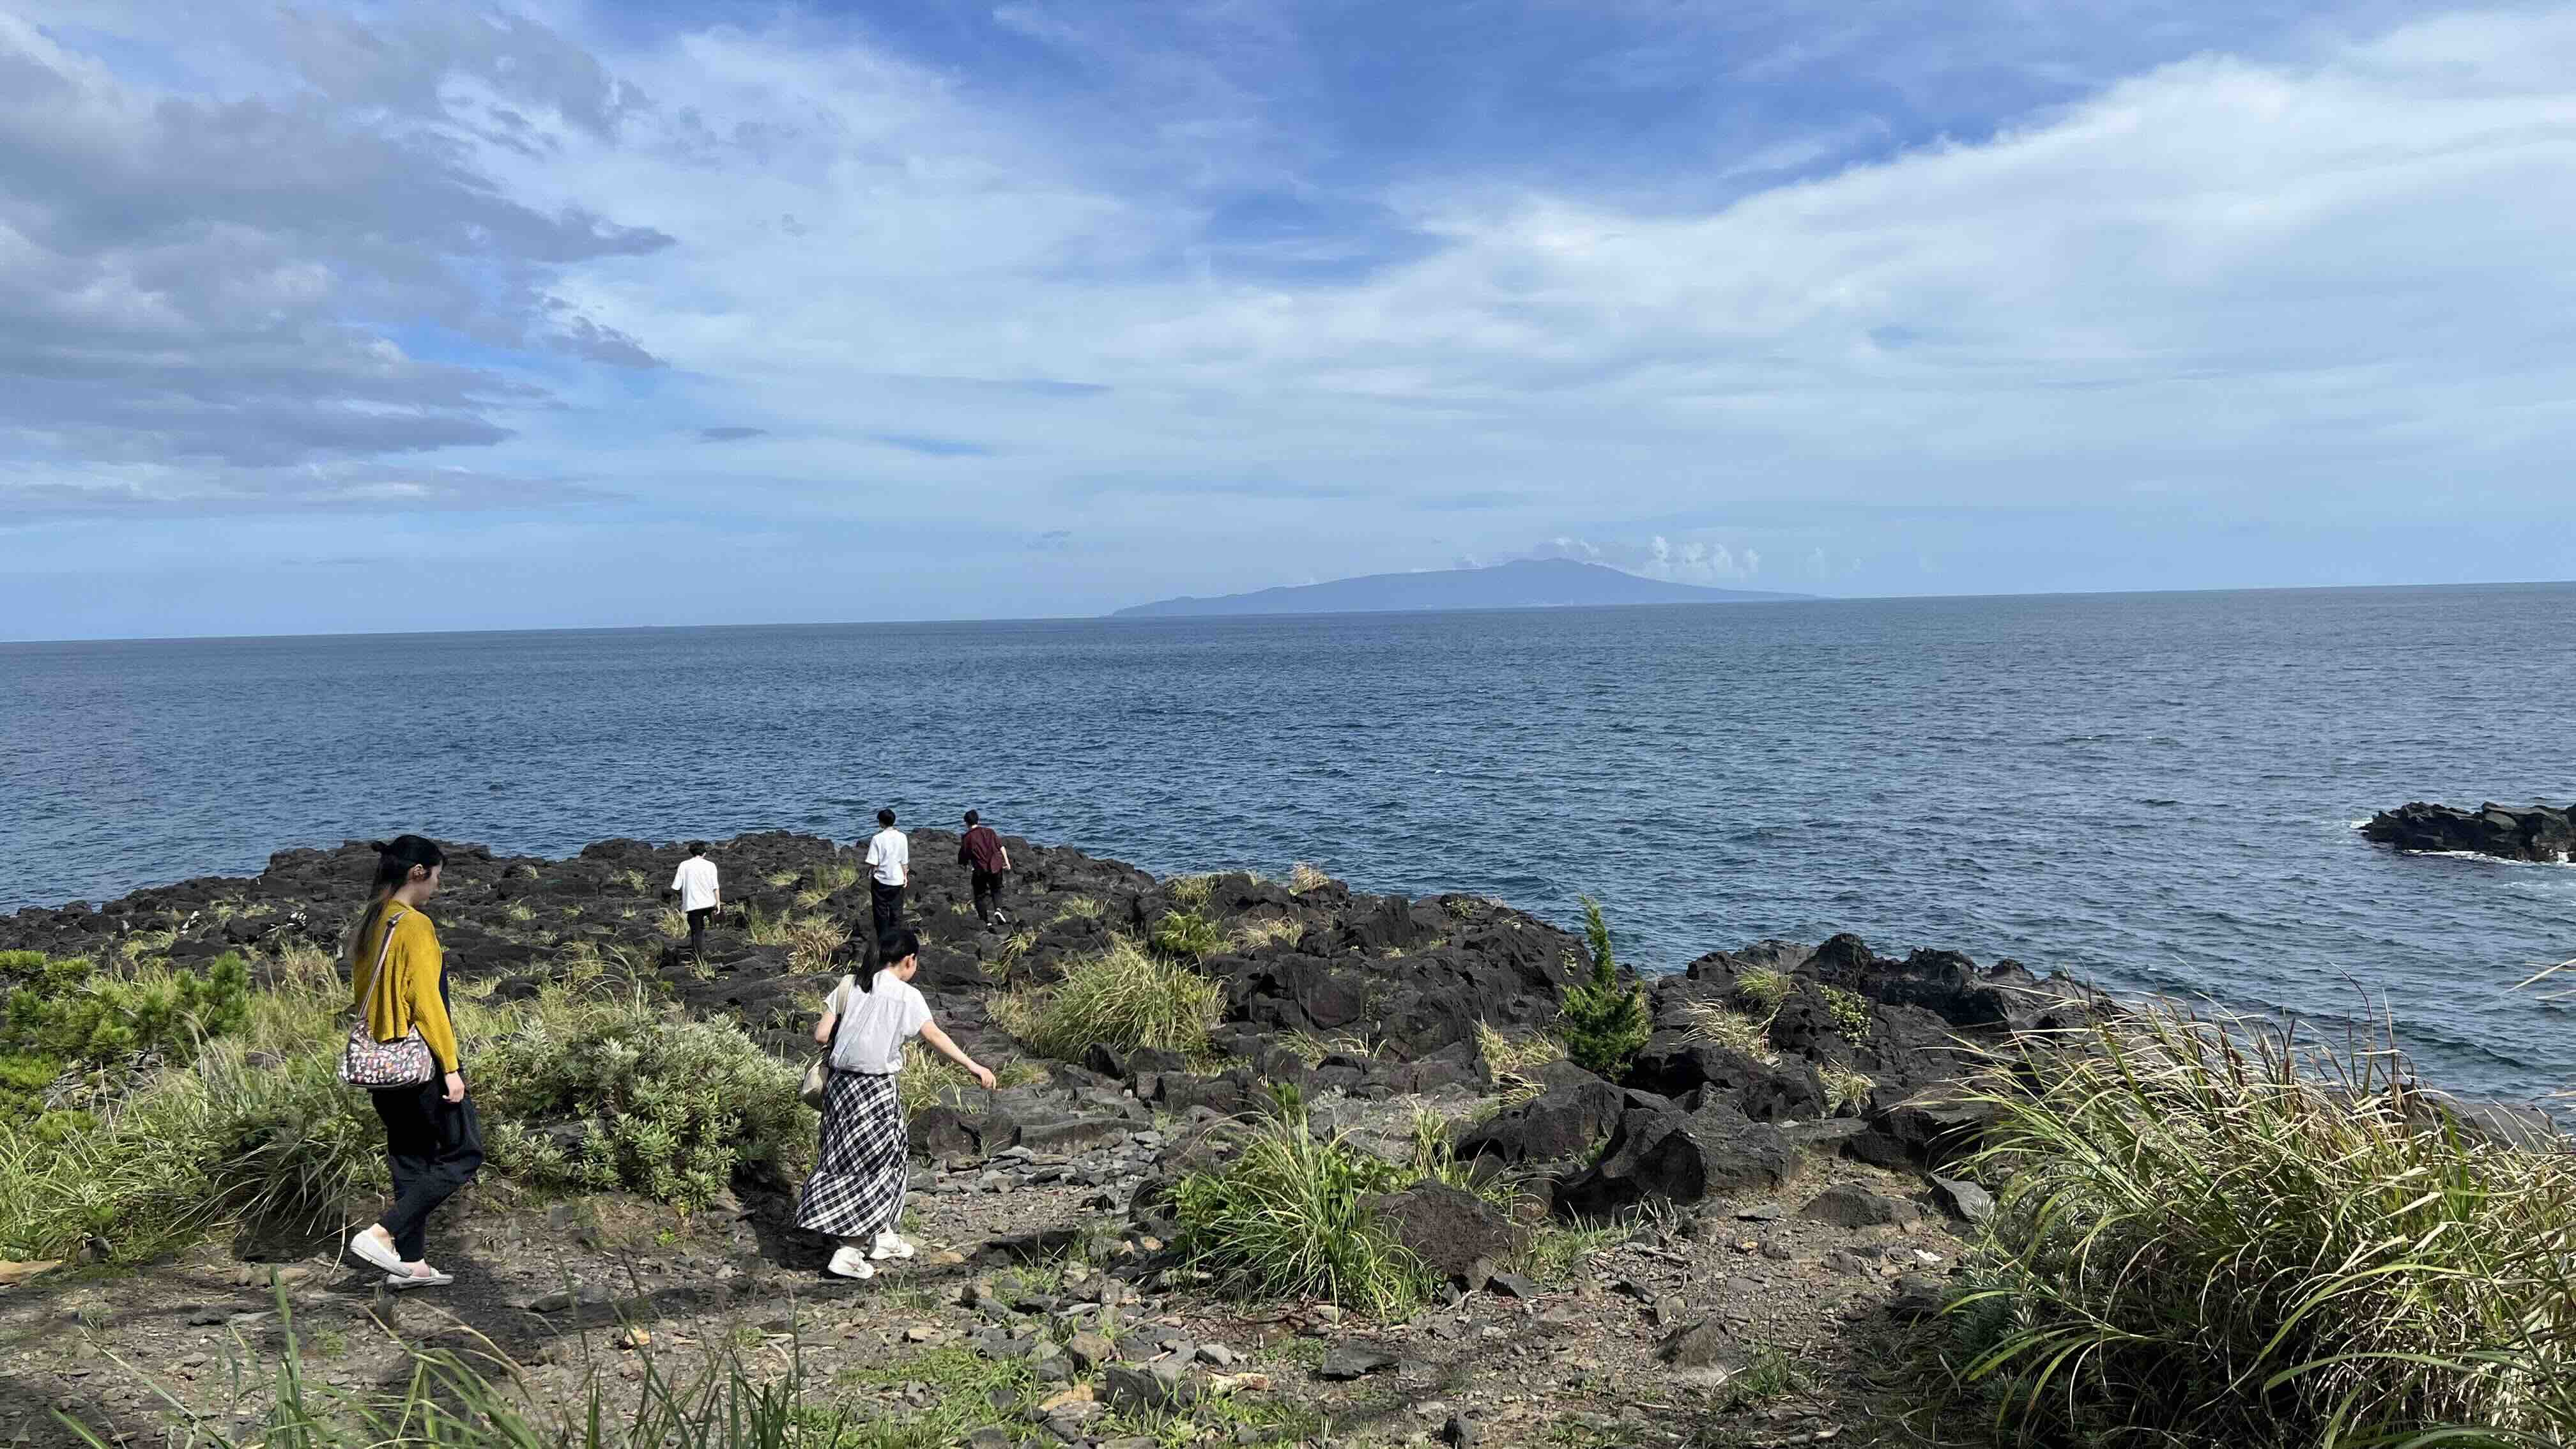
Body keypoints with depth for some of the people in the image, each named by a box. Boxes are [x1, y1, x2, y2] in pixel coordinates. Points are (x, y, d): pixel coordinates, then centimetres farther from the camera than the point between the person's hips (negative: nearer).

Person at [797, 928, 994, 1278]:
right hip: (875, 1089, -6)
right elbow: (936, 1037, -14)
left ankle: (880, 1237, 33)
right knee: (876, 1166, 7)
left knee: (852, 1160, 20)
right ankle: (848, 1253, 4)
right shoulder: (906, 996, -10)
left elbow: (821, 1035, 2)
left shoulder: (849, 986, 4)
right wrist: (974, 1067, -12)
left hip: (841, 1082, 6)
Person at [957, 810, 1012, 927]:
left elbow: (963, 860, 4)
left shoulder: (967, 838, 1)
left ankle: (987, 921, 8)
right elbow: (1001, 846, 1)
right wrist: (1007, 862, 3)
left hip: (981, 869, -2)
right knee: (996, 890, 22)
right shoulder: (989, 831, 7)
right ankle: (998, 909, -4)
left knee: (980, 895, 13)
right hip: (996, 866, 2)